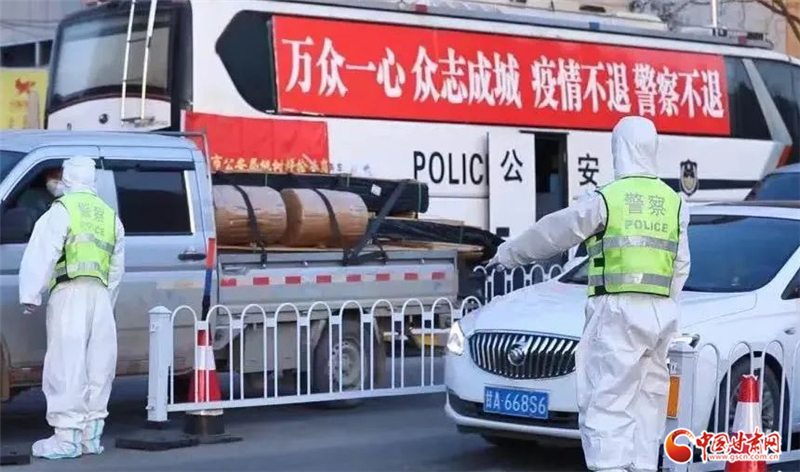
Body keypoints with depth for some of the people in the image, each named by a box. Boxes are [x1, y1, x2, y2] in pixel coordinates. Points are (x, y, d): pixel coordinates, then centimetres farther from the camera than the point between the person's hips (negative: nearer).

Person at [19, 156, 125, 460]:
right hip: (101, 296, 6)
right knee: (97, 367, 9)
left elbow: (42, 254, -8)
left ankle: (67, 438, -11)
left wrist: (31, 295, -7)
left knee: (67, 366, -8)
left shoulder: (62, 210, 1)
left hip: (70, 292, -6)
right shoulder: (110, 216, 21)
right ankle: (91, 435, 12)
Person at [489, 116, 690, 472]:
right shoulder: (675, 203, 11)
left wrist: (507, 254, 16)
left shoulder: (605, 199, -5)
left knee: (605, 403, -9)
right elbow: (681, 266, 12)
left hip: (618, 311, -6)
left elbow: (553, 233, 3)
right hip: (662, 313, 6)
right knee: (647, 403, 13)